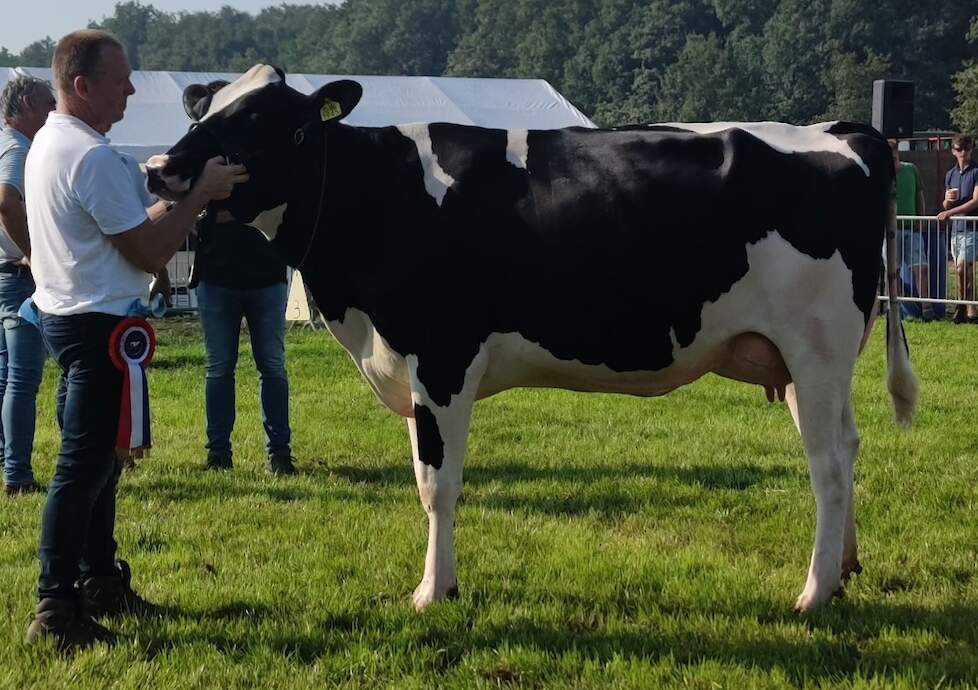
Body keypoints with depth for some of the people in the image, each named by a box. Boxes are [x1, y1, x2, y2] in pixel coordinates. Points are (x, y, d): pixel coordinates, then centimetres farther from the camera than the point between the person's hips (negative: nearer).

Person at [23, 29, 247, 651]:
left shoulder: (50, 142, 12)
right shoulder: (93, 157, -20)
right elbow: (150, 251, -18)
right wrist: (202, 193, -11)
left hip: (64, 314, 11)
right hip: (98, 322, -11)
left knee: (98, 457, 18)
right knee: (84, 466, -7)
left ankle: (101, 582, 28)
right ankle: (56, 611, -5)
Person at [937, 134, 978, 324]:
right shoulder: (950, 175, 16)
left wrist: (950, 212, -19)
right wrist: (947, 200, -3)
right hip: (956, 228, 7)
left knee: (963, 267, -14)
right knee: (962, 270, 6)